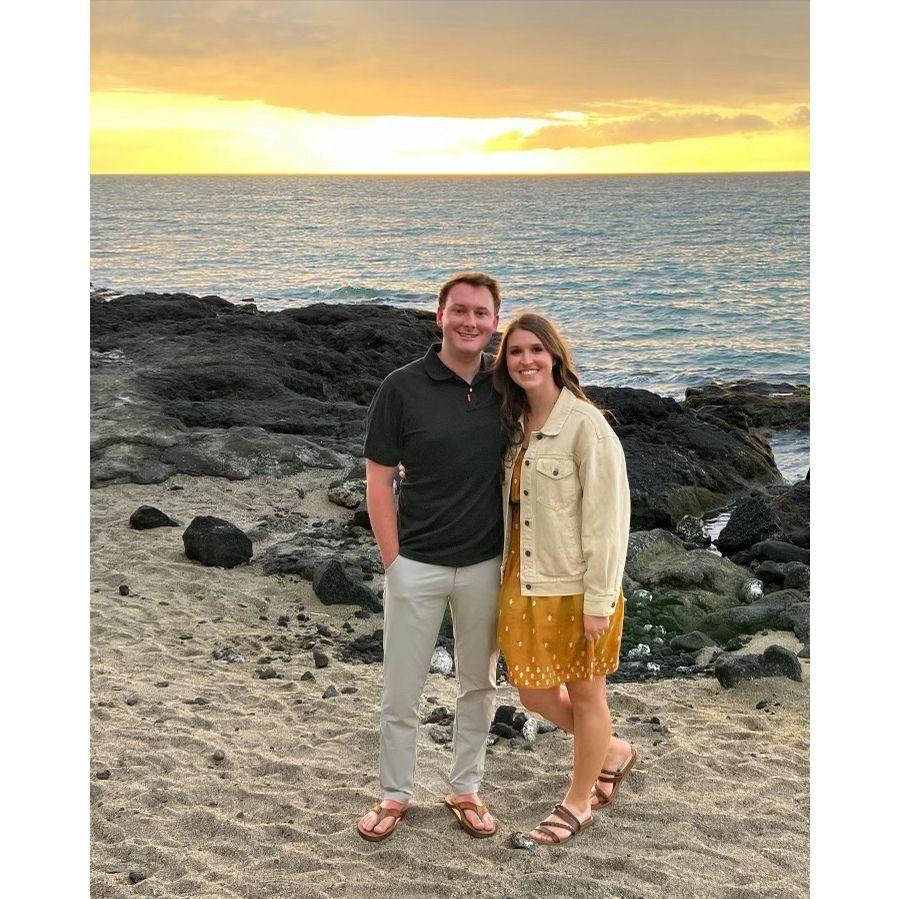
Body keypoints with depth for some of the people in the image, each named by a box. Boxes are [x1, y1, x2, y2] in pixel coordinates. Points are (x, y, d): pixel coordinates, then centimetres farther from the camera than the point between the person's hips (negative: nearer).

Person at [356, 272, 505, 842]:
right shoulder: (403, 387, -10)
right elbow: (378, 480, -6)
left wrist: (516, 553, 4)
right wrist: (392, 559, -9)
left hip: (486, 565, 3)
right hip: (417, 565, -3)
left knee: (479, 684, 15)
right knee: (401, 689, 7)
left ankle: (466, 789, 33)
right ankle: (395, 796, 26)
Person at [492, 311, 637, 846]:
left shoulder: (586, 425, -16)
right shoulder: (516, 425, 7)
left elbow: (607, 517, -17)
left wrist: (598, 601, -18)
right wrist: (509, 576, 10)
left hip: (574, 588, -7)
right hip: (525, 584, 7)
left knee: (585, 696, 12)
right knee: (535, 693, 16)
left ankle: (579, 802, 33)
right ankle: (613, 752, 42)